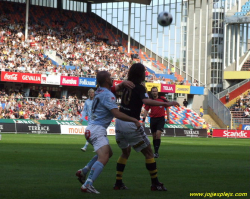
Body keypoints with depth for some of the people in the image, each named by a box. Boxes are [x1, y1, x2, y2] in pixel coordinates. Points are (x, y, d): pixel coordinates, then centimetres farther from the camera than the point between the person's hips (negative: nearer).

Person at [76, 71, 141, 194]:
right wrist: (134, 120, -16)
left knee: (108, 153, 26)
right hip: (97, 129, -10)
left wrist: (124, 83, -1)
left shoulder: (100, 90, 12)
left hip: (92, 128, 10)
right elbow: (117, 114, -22)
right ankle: (87, 185, -34)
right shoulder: (107, 95, -15)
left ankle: (83, 171, 22)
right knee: (103, 158, -22)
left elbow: (117, 88, 22)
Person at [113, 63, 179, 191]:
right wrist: (165, 104, -34)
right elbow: (146, 101, -31)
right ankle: (155, 183, 6)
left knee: (125, 152, 23)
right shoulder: (139, 88, -12)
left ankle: (118, 183, 15)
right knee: (148, 152, 5)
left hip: (119, 122, 7)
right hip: (131, 125, -7)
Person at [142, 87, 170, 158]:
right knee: (154, 136, 6)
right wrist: (143, 120, -3)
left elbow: (167, 108, 7)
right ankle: (155, 152, 16)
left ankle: (156, 152, -17)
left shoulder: (162, 99, -1)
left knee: (158, 134, -17)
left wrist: (168, 118, 3)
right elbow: (146, 110, 5)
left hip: (161, 119, -2)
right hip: (153, 119, 2)